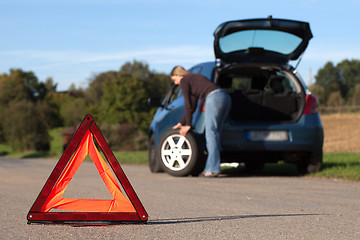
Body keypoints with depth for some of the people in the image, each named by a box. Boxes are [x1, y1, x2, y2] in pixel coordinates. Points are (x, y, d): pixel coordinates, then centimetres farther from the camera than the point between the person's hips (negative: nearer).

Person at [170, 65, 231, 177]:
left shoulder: (184, 81, 8)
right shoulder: (194, 78, 34)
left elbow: (188, 105, 5)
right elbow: (193, 107, 35)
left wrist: (188, 125, 12)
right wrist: (181, 123, 37)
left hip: (214, 98, -9)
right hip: (226, 97, 9)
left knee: (211, 135, -8)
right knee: (216, 135, 9)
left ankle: (213, 169, -14)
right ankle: (210, 168, 8)